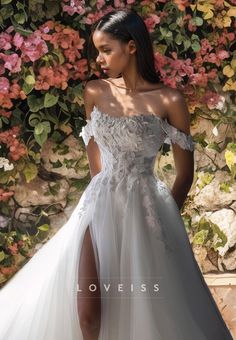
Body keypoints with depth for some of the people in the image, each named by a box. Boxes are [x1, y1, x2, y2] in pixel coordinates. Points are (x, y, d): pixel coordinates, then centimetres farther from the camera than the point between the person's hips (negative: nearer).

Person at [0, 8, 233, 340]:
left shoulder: (169, 100, -8)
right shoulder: (94, 92, 3)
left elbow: (185, 173, 0)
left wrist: (163, 218, 6)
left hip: (145, 207, -3)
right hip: (101, 203, 3)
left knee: (147, 306, 2)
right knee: (87, 310, -4)